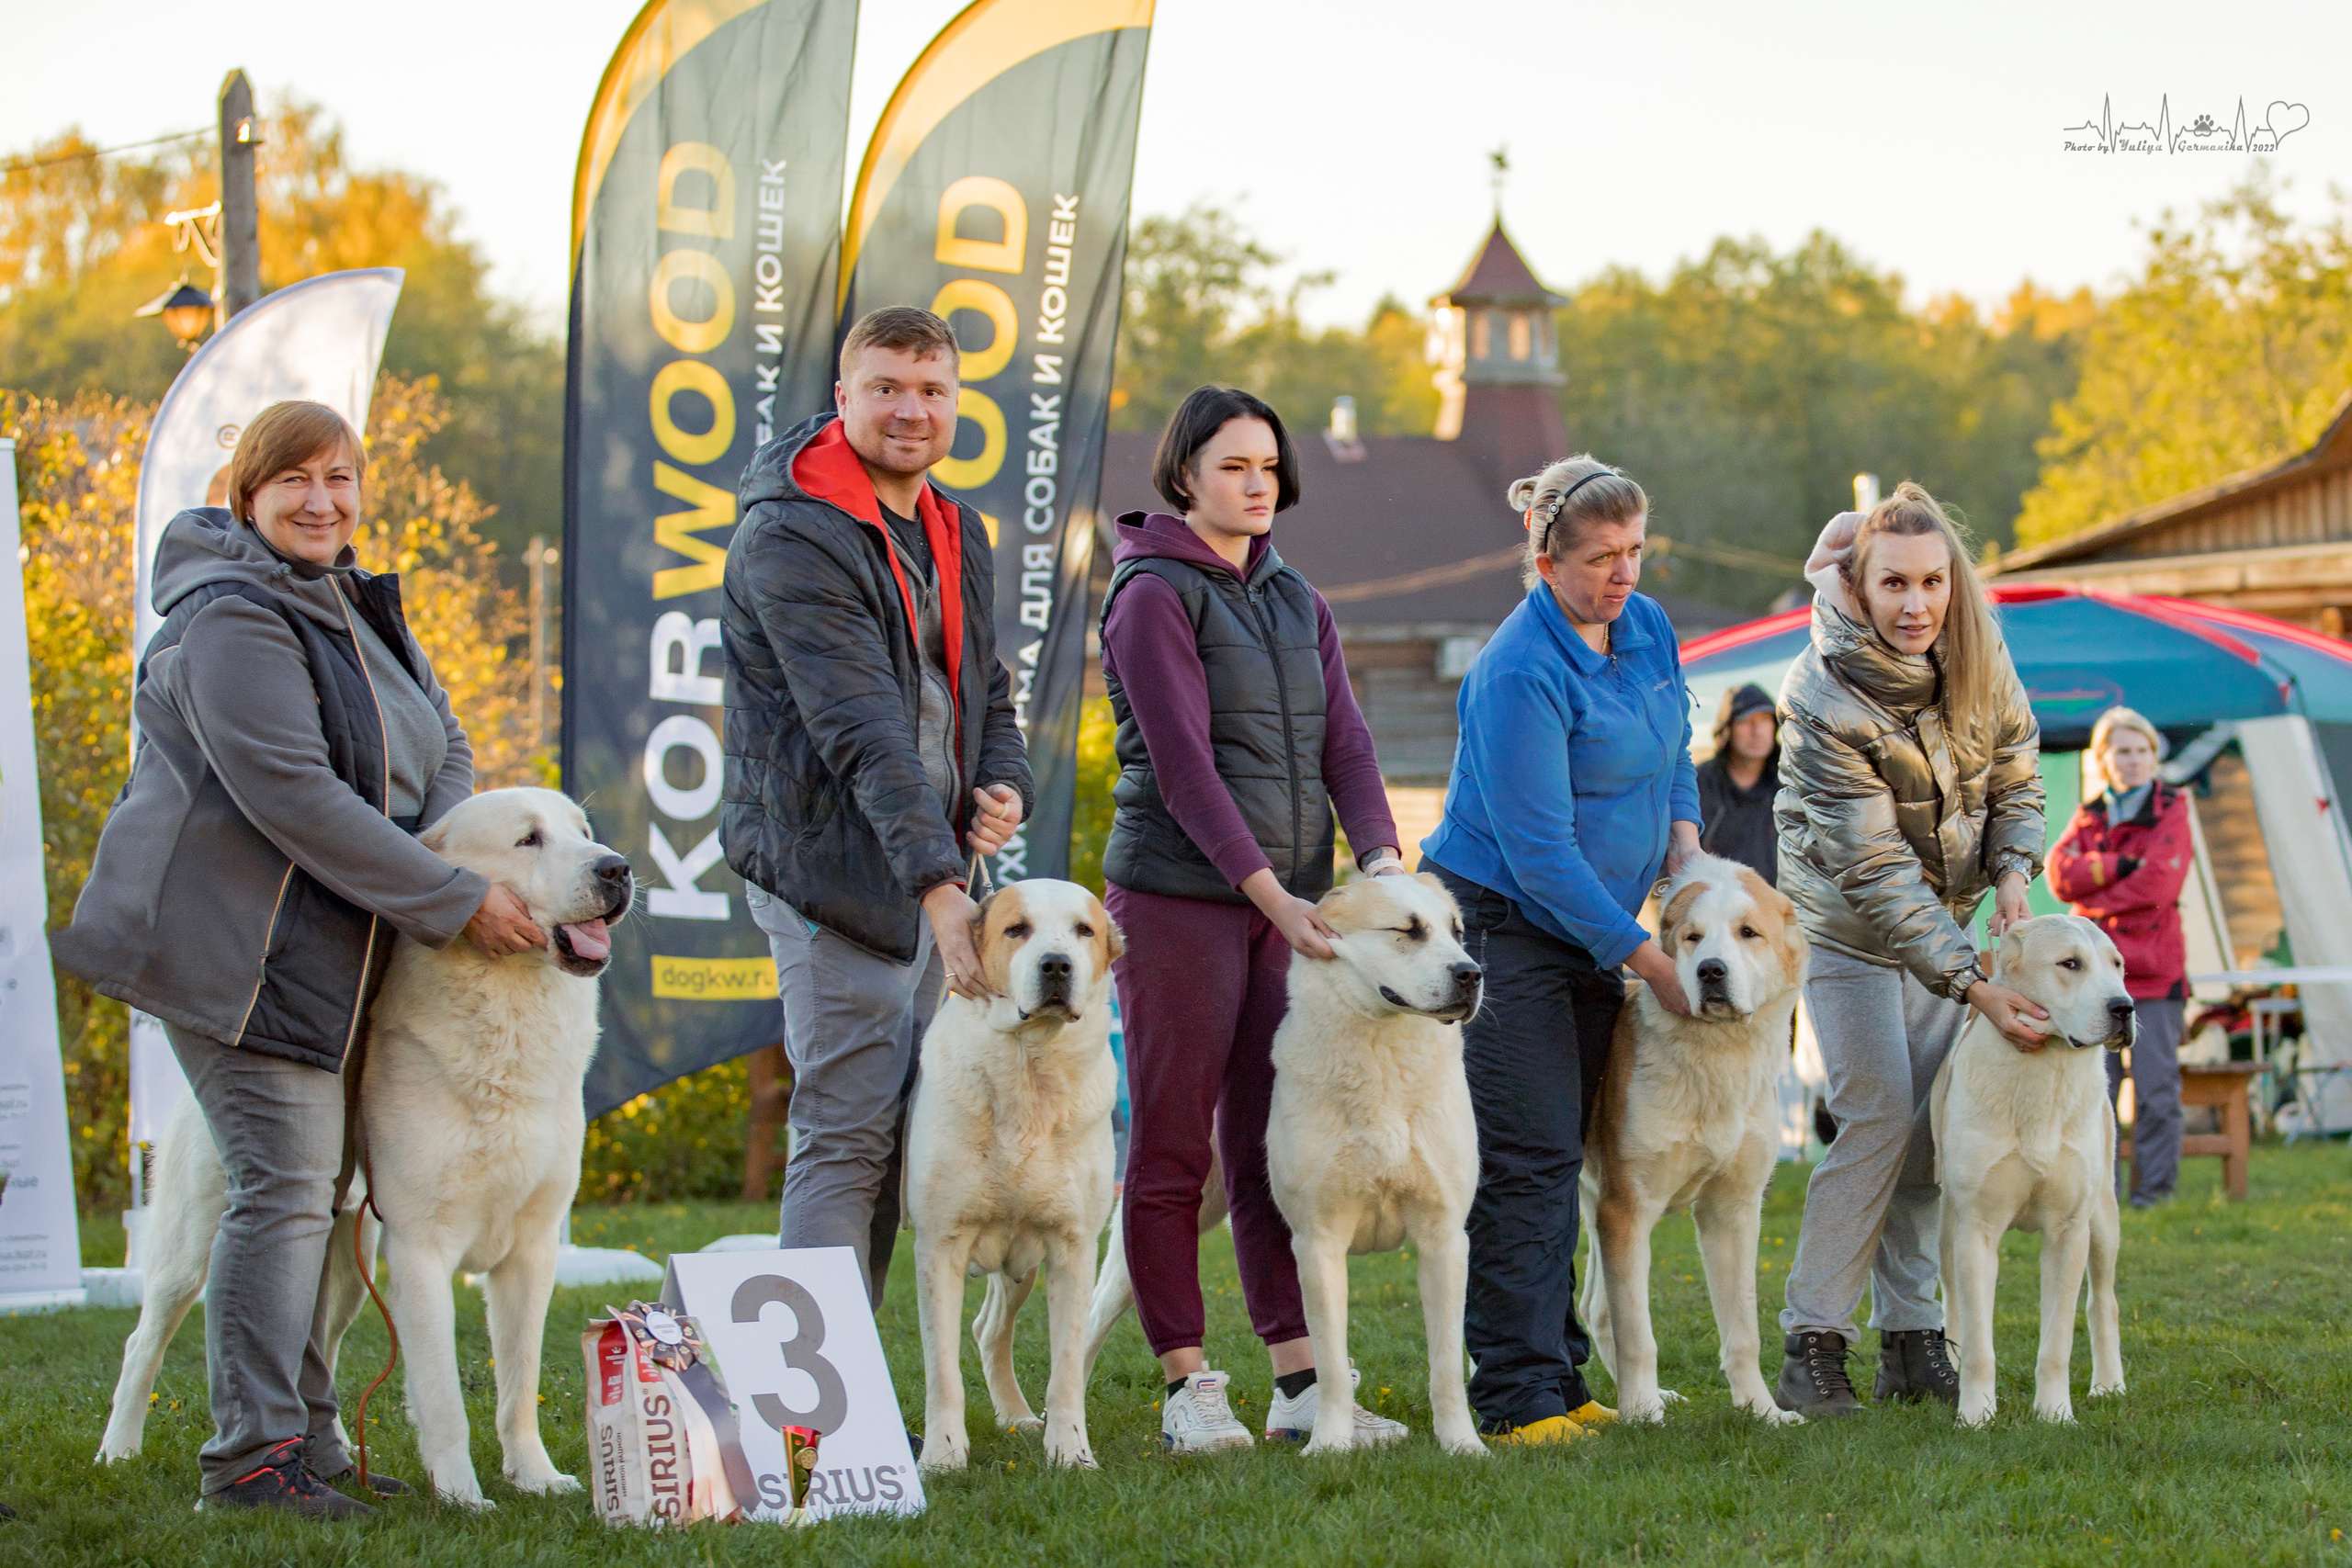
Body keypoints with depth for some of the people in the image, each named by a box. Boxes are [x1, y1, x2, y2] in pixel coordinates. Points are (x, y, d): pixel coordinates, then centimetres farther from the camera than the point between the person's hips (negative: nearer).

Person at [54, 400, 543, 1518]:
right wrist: (453, 901, -19)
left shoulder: (357, 609, 16)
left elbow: (442, 747, 16)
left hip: (325, 952, 9)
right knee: (286, 1182, -13)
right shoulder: (231, 619, -14)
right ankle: (251, 1454, -11)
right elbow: (291, 795, -22)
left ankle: (304, 1440, 15)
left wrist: (445, 852, -8)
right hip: (233, 943, -9)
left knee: (309, 1191, 10)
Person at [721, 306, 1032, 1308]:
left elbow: (985, 693, 24)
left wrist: (1003, 786, 1)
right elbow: (862, 728, -24)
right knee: (847, 1138, -10)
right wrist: (939, 883, -32)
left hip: (926, 868, 9)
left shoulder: (957, 537, 14)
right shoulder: (789, 539, -15)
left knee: (897, 1136, 10)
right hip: (829, 867, -9)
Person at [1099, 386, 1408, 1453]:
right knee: (1171, 1150, -1)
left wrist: (1379, 857, -11)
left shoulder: (1297, 603, 15)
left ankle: (1300, 1384, 8)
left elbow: (1342, 742, 7)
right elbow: (1184, 762, -15)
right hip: (1178, 893, -6)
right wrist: (1269, 890, -22)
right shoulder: (1153, 596, -6)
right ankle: (1188, 1390, 3)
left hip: (1288, 899, 6)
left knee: (1275, 1144, 6)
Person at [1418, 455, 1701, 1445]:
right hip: (1499, 923, -8)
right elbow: (1537, 850, -23)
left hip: (1591, 929, 8)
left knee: (1563, 1154, 8)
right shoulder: (1520, 673, -21)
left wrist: (1684, 840, 2)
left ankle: (1558, 1381, 12)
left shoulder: (1648, 628, 5)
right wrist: (1645, 956, -21)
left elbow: (1673, 755, 23)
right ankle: (1518, 1394, -10)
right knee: (1527, 1159, -11)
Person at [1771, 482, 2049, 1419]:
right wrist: (1975, 985, -36)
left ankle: (1911, 1340, 7)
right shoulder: (1825, 701, -29)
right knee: (1880, 1115, -16)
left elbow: (2015, 776, 4)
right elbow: (1877, 871, -30)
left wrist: (2012, 871, -17)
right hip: (1848, 924, -5)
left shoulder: (1979, 657, -11)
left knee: (1934, 1125, 1)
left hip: (1943, 914, 5)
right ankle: (1812, 1344, -12)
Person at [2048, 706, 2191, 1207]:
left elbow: (2159, 884, -11)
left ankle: (2154, 1187, 2)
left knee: (2155, 1087, -5)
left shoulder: (2171, 813, 4)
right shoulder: (2088, 817, 16)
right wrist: (2119, 866, -14)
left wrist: (2095, 901, -3)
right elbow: (2060, 873, -2)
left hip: (2155, 972, -3)